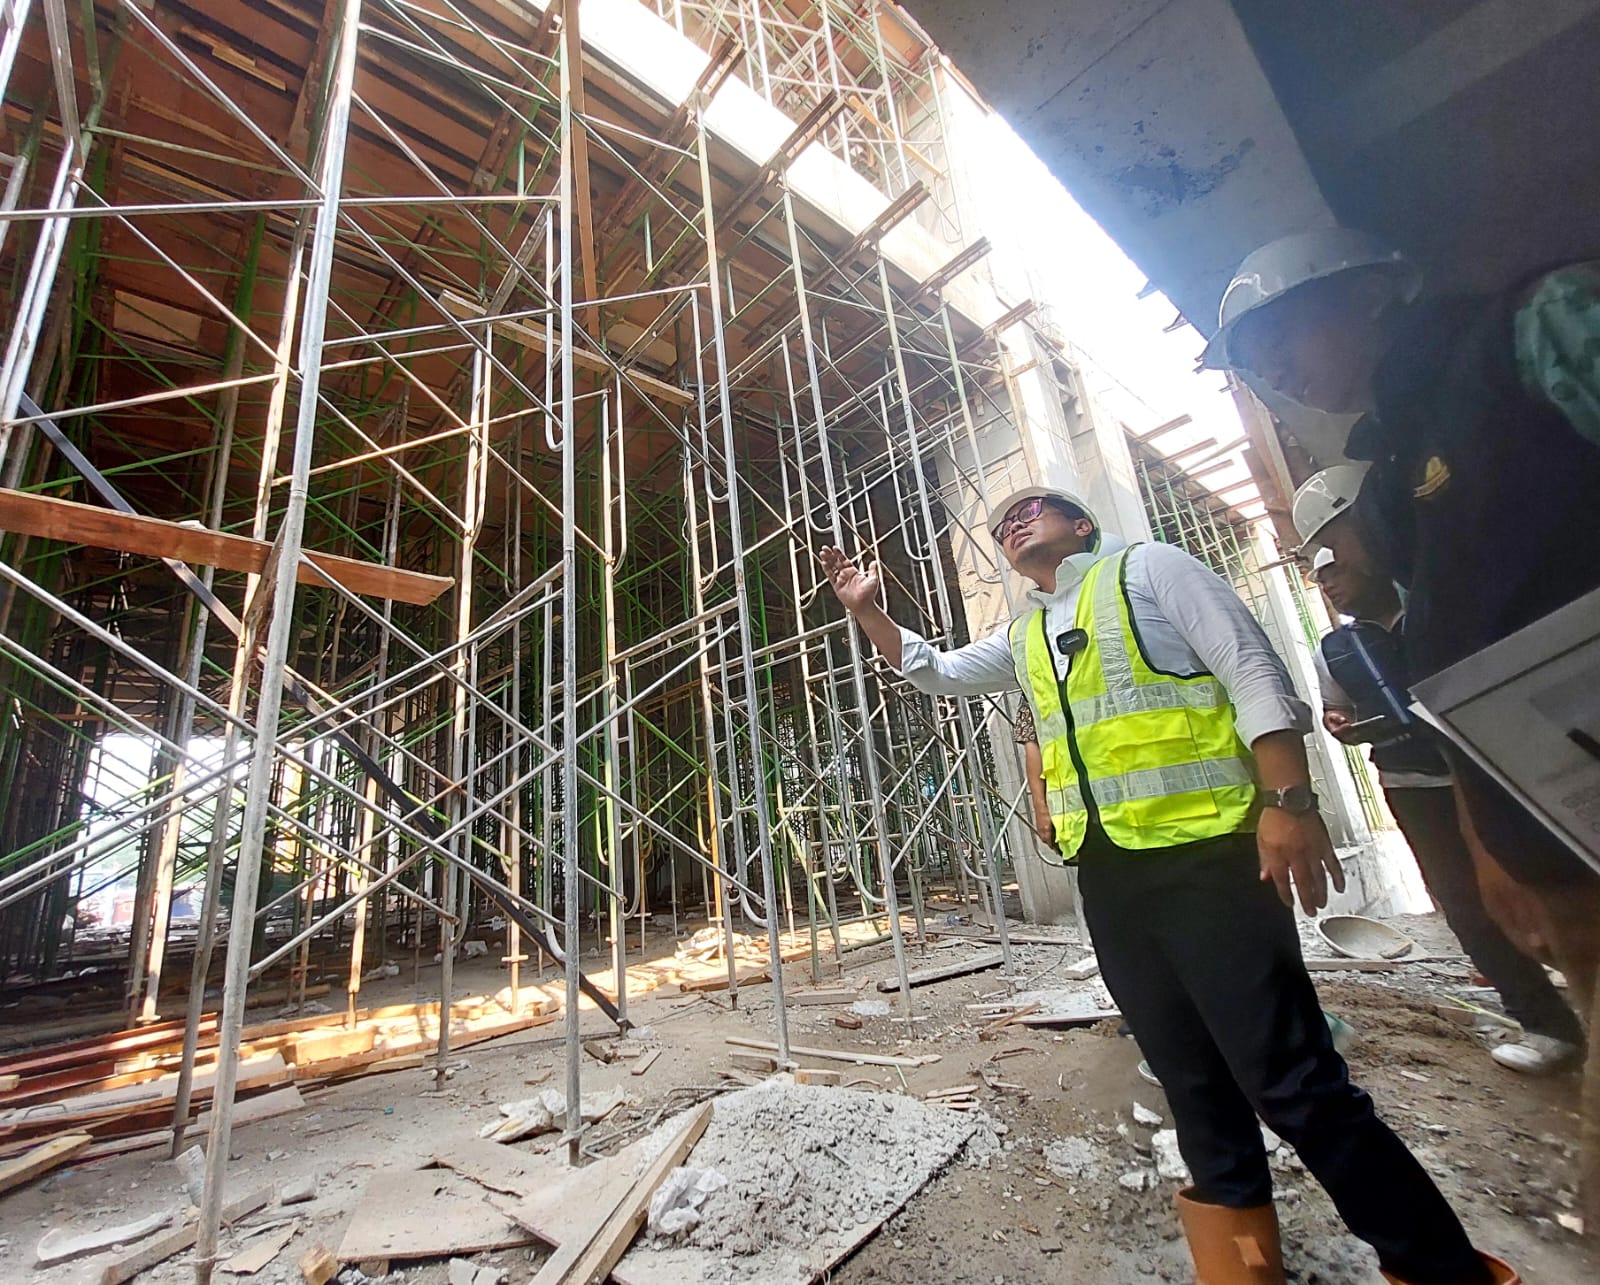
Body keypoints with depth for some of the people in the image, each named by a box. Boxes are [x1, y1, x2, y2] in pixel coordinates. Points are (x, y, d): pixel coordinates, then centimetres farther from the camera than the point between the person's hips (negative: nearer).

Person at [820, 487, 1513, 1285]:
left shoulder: (1147, 568, 3)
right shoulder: (1022, 639, 19)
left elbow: (1254, 672, -5)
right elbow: (933, 672, 27)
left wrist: (1288, 800, -15)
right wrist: (866, 610, 16)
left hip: (1202, 850, -6)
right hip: (1107, 870, 6)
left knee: (1294, 1082, -4)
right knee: (1194, 1083, 16)